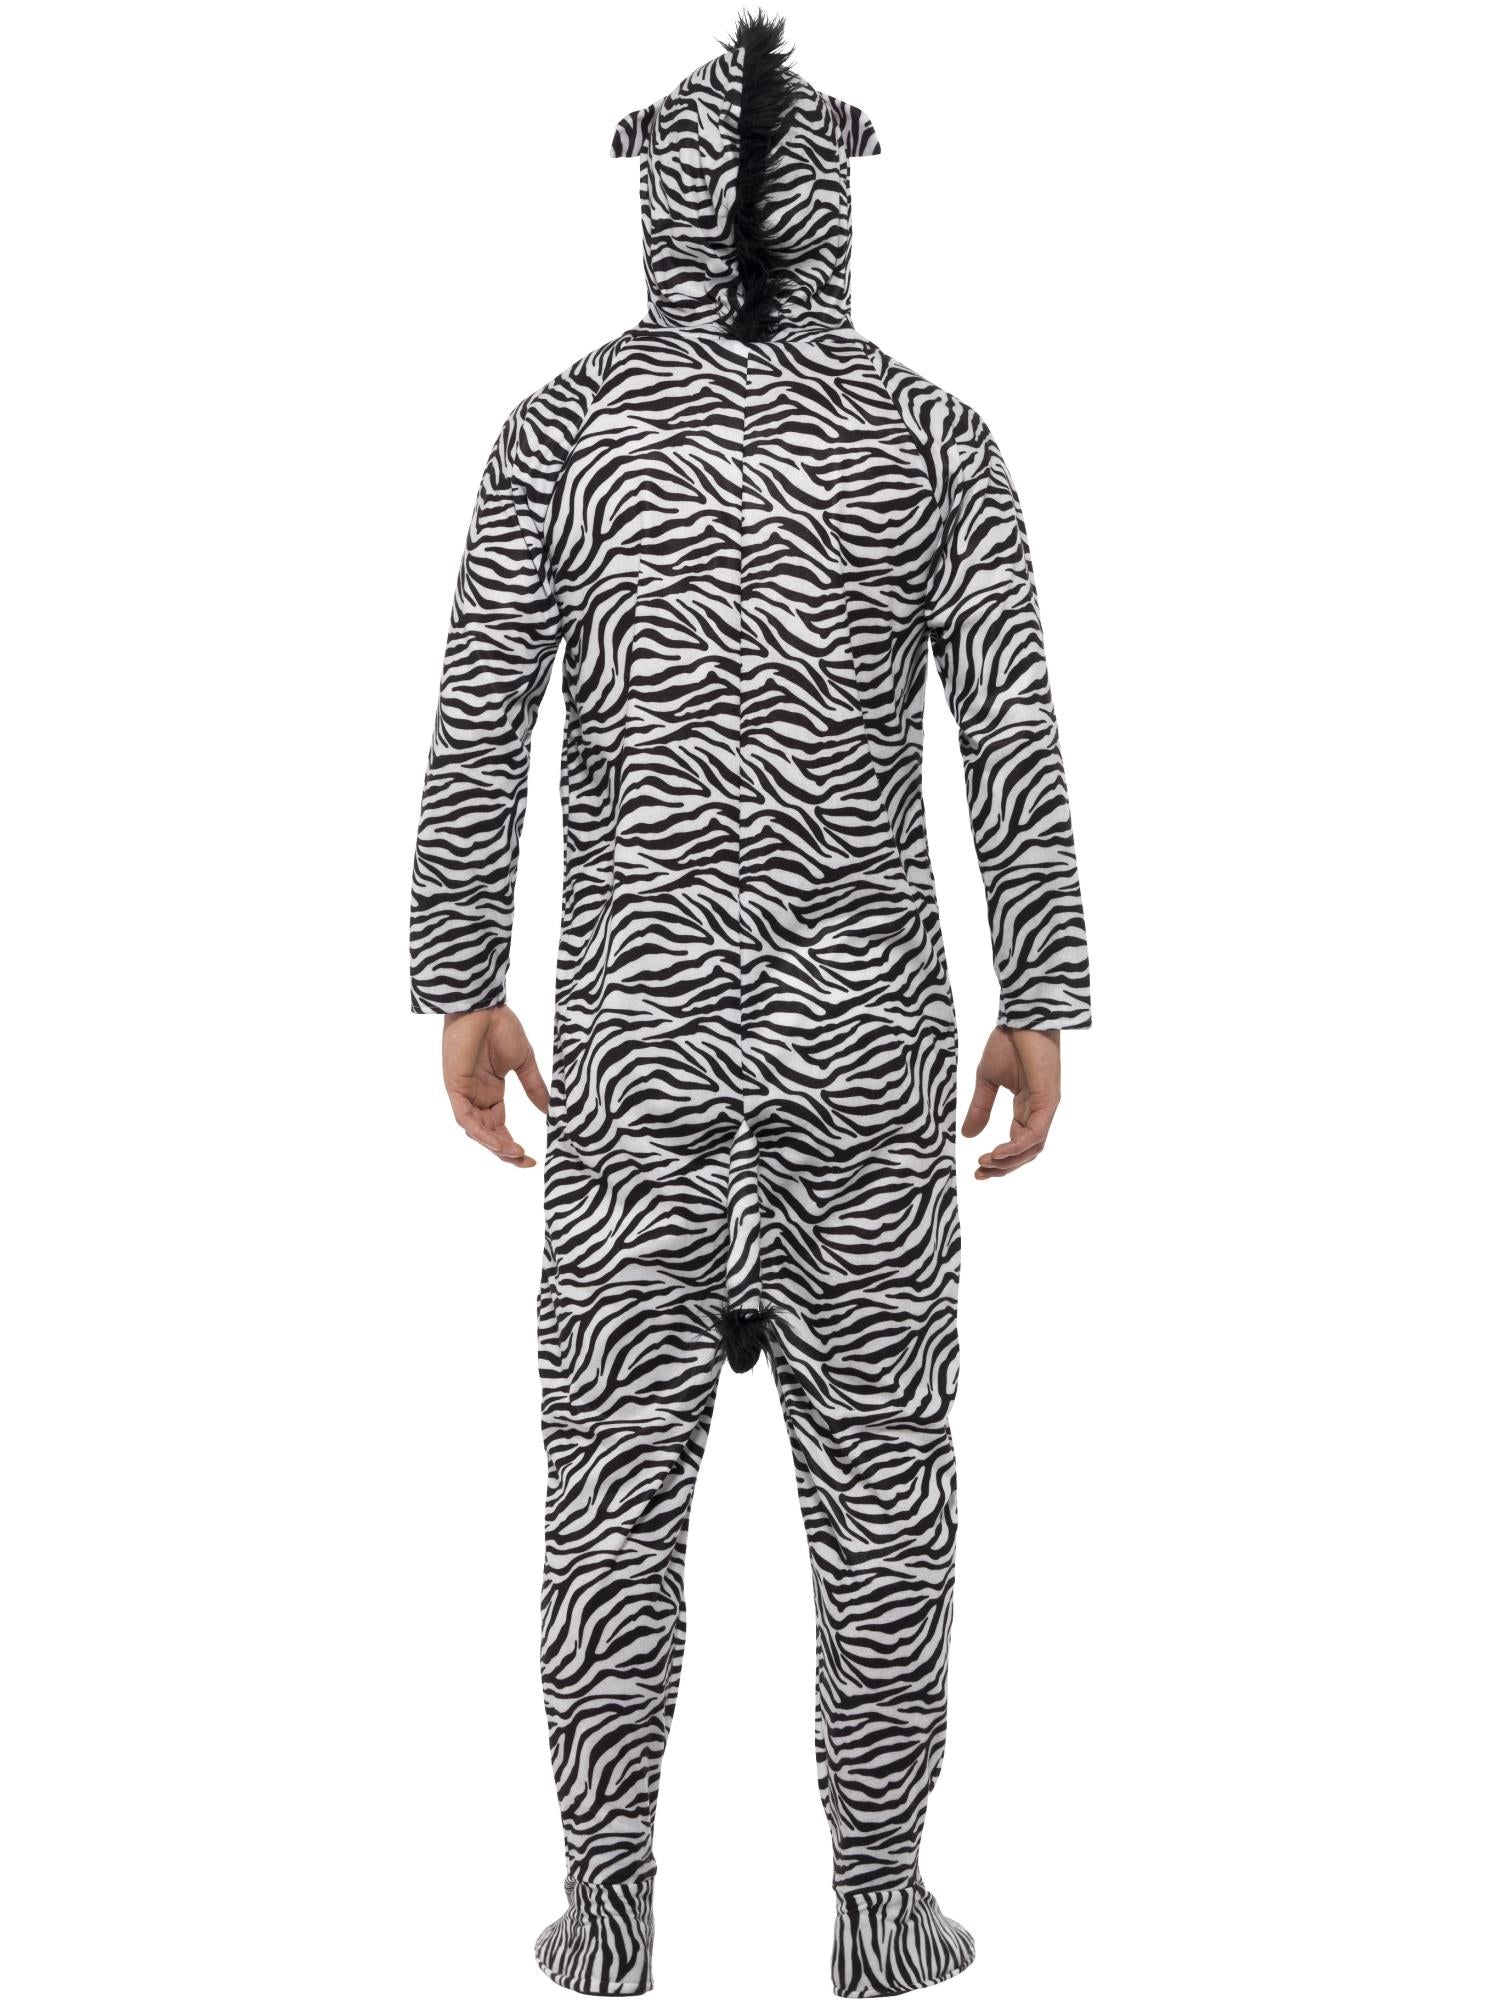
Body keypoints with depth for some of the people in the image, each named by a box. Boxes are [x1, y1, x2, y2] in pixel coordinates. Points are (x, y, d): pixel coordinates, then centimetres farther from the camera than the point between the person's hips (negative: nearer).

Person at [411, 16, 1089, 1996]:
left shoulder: (562, 427, -1)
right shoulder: (932, 435, -1)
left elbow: (478, 729, -3)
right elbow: (1016, 739, -5)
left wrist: (460, 994, 4)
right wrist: (1041, 1009, 2)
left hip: (636, 1018, 1)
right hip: (867, 1018, 0)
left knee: (617, 1463, 9)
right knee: (880, 1466, 9)